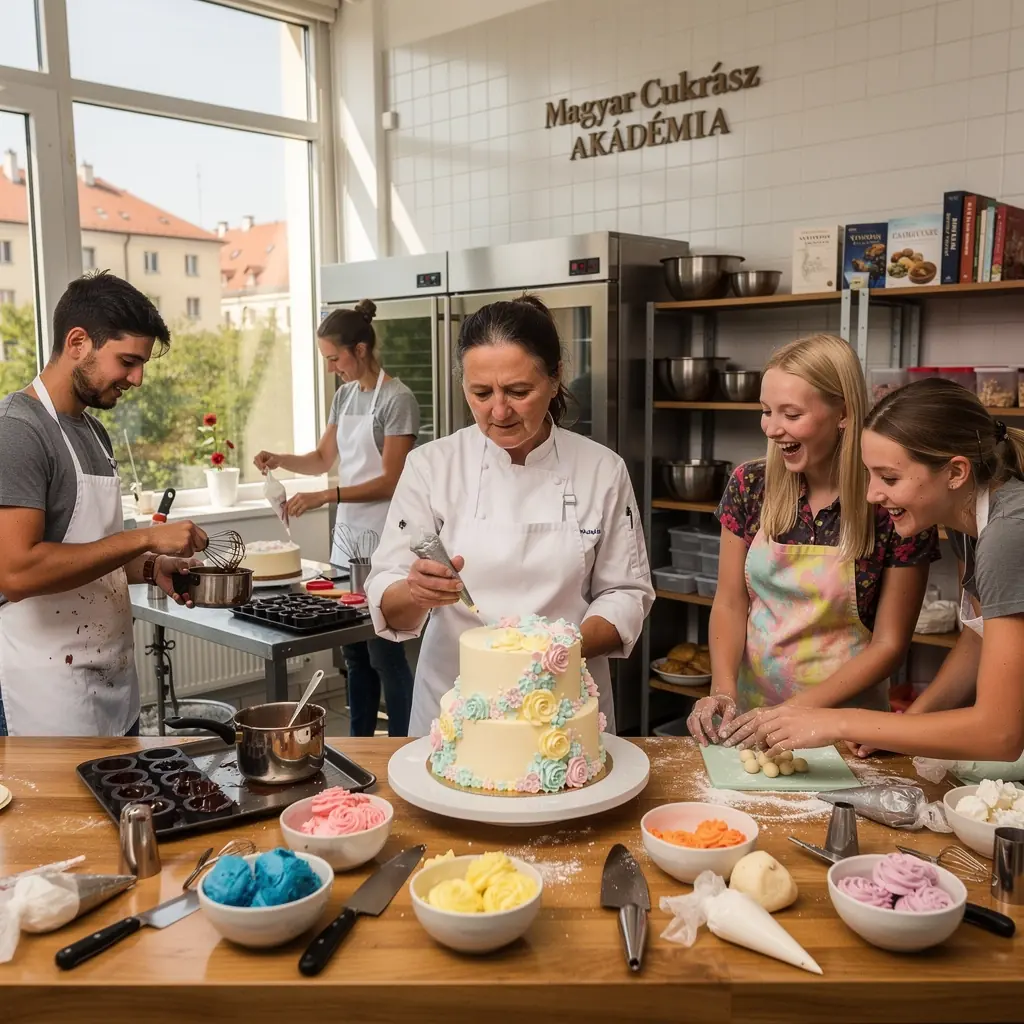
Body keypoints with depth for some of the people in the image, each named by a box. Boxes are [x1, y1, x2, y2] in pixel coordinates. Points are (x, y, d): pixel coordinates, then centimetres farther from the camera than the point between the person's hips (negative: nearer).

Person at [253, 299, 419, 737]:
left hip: (381, 544, -7)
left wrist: (324, 496, -22)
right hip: (347, 535, 7)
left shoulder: (396, 399, -11)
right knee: (354, 651, 12)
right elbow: (323, 458, 19)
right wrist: (279, 460, 2)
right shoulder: (345, 394, 12)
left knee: (384, 653, -3)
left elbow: (390, 482, -15)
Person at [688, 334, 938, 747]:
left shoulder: (892, 505, -12)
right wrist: (723, 690, -13)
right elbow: (729, 604, 3)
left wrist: (797, 711, -16)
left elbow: (889, 644, -7)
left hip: (841, 717, -2)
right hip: (748, 711, 2)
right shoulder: (750, 485, -4)